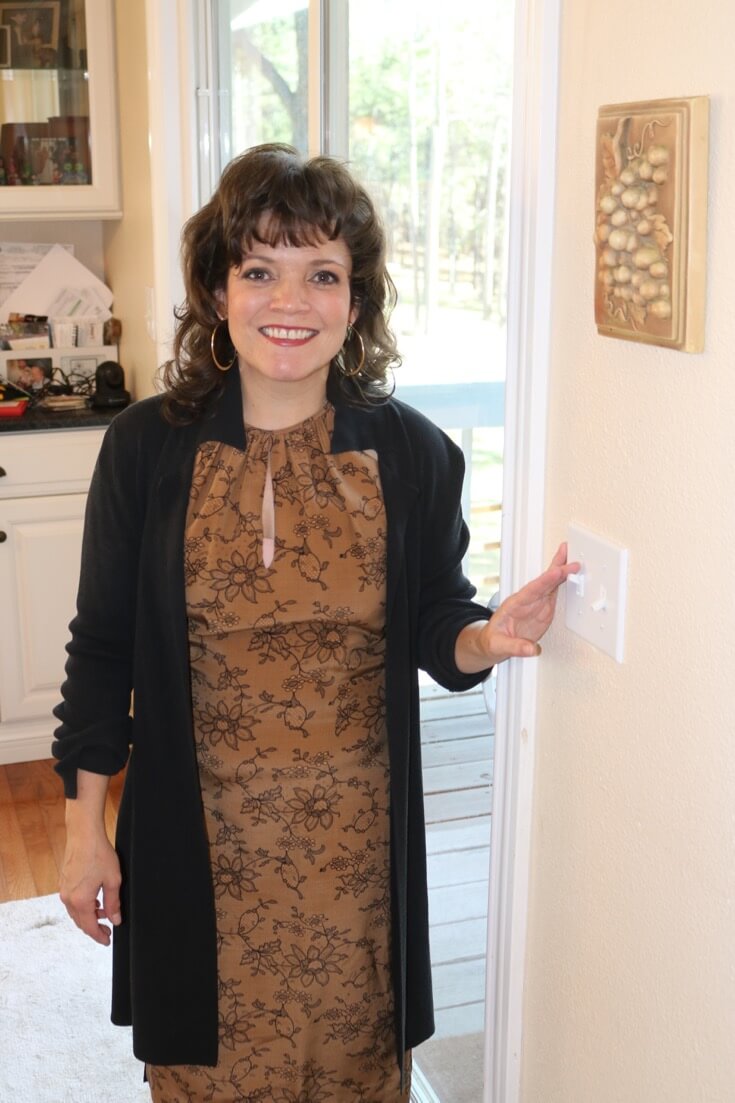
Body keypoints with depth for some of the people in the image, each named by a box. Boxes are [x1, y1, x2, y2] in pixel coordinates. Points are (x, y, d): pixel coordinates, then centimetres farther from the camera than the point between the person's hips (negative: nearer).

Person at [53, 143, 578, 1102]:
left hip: (353, 839, 1)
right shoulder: (146, 448, -8)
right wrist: (84, 830, 0)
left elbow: (433, 626, 3)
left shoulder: (412, 454, -6)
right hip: (200, 838, 0)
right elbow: (103, 645, -1)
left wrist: (483, 640, -20)